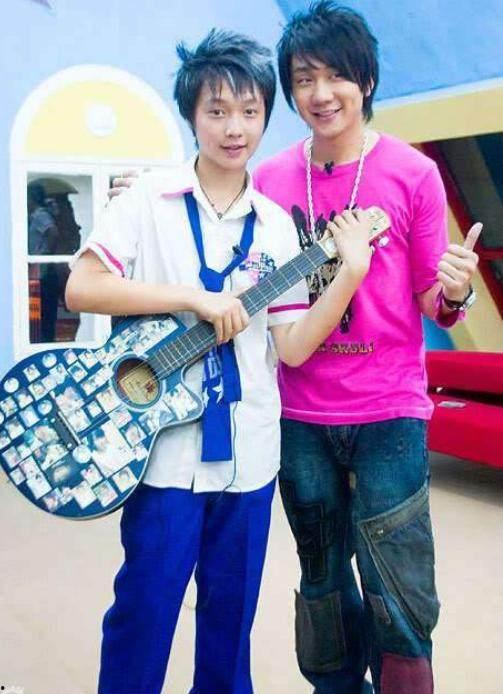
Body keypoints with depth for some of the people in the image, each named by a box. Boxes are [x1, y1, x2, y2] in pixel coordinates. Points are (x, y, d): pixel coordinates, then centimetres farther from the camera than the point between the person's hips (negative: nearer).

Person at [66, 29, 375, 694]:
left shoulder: (276, 226, 6)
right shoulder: (149, 200, -4)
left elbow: (292, 347, 1)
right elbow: (80, 288, -12)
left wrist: (351, 272, -11)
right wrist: (196, 297, -18)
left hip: (247, 454, 4)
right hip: (164, 447, -3)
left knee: (231, 617, 16)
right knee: (145, 613, 6)